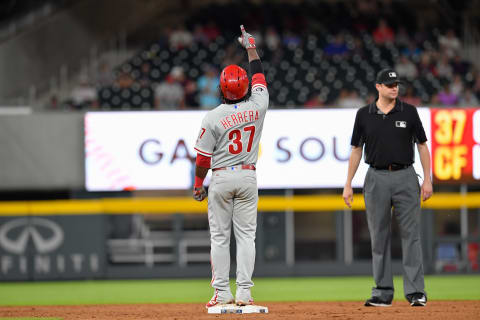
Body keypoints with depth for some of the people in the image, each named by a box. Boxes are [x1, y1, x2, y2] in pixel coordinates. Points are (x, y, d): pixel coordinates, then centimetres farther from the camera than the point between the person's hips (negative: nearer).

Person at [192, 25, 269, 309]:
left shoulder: (214, 117, -12)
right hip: (248, 177, 2)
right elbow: (259, 76, 14)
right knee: (246, 235, 4)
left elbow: (203, 157, -8)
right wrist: (251, 47, 26)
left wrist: (198, 184, 6)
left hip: (221, 178, -2)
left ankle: (222, 293, 1)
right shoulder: (257, 106, -5)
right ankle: (244, 292, -1)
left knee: (219, 237, 3)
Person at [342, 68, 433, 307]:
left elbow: (422, 145, 5)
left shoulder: (409, 112, 3)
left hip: (405, 178, -1)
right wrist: (348, 185, 5)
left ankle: (416, 291, -4)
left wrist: (427, 180, -3)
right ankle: (383, 293, 9)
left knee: (411, 234, -5)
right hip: (377, 179, 1)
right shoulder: (364, 115, 5)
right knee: (379, 236, 3)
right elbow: (356, 150, 10)